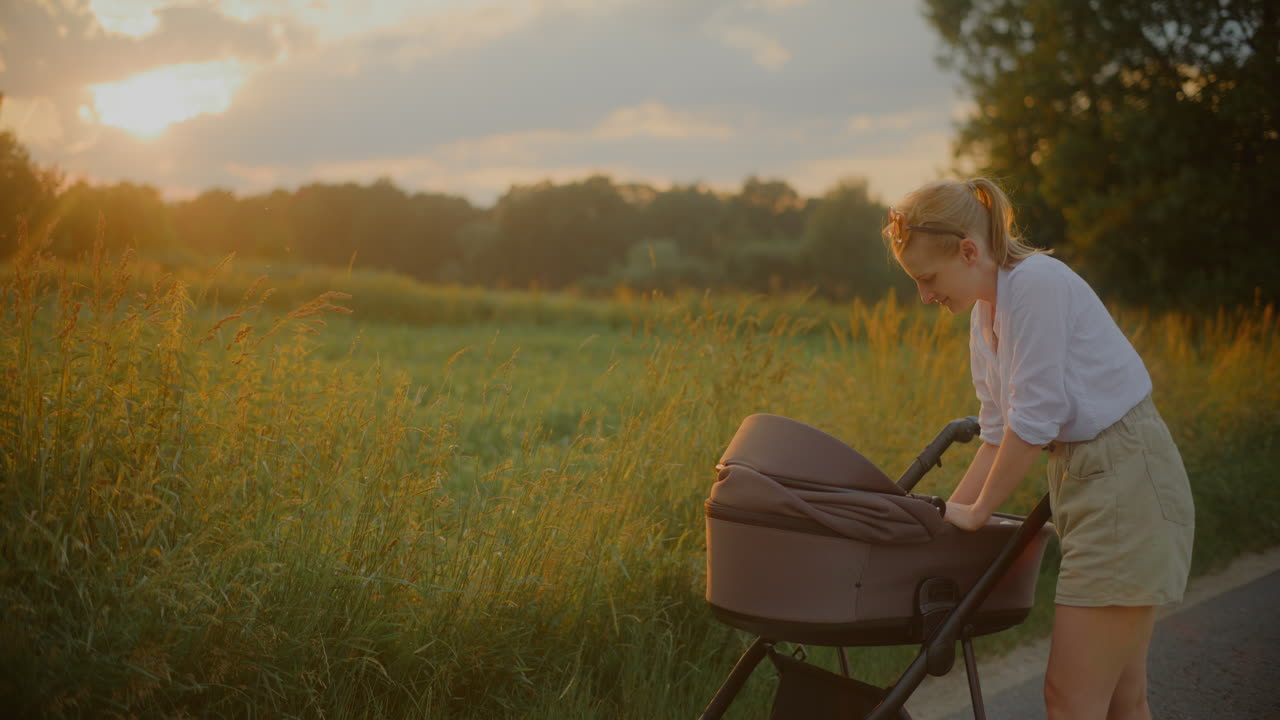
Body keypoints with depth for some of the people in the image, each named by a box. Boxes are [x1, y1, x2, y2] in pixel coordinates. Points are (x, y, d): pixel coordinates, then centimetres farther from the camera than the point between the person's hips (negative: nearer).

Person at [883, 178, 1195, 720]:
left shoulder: (1037, 282, -17)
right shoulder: (985, 313, 11)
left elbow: (1033, 420, -19)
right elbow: (999, 434, 13)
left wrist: (977, 512, -9)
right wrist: (951, 512, 6)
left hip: (1126, 479, -9)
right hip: (1080, 475, 9)